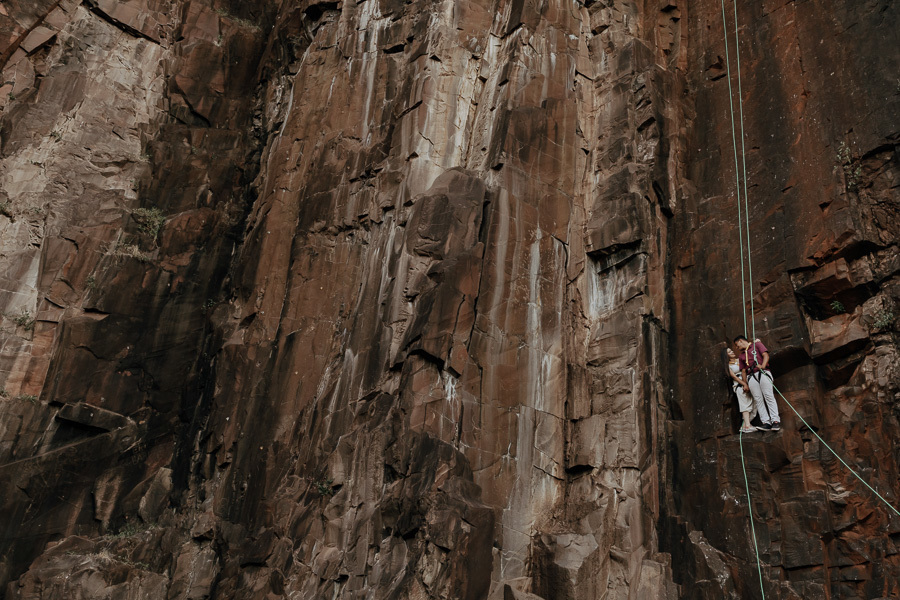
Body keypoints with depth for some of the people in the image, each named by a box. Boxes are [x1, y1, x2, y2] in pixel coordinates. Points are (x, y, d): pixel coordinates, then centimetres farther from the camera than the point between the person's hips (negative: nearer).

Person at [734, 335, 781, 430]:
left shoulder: (756, 344, 15)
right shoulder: (741, 355, 27)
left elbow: (766, 355, 2)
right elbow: (743, 371, 21)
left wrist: (763, 366, -16)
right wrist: (745, 384, 10)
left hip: (763, 373, -4)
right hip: (751, 377, 4)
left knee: (769, 396, -15)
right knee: (758, 399, -9)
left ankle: (775, 420, -20)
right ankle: (766, 422, -14)